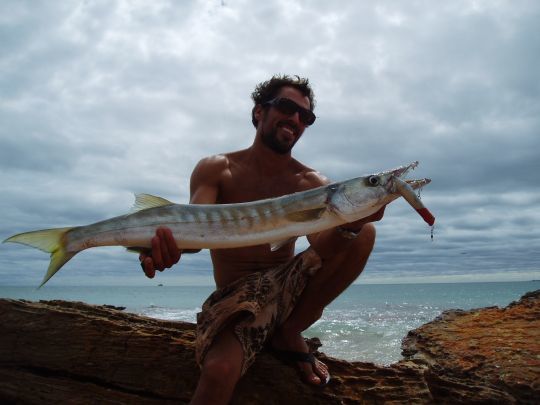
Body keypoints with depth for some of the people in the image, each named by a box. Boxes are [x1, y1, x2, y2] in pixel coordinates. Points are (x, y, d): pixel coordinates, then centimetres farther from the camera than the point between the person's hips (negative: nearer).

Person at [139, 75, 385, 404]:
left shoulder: (313, 183, 2)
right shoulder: (216, 170, -1)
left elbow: (322, 244, -14)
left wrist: (348, 225, -37)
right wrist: (164, 243, -41)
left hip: (288, 288, 5)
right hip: (235, 298, -4)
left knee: (363, 233, -17)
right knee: (219, 370, -37)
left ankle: (289, 334, -7)